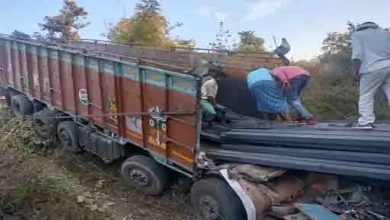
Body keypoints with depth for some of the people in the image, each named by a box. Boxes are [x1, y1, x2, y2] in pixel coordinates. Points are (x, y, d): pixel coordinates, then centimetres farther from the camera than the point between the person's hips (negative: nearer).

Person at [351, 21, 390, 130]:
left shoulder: (358, 34, 13)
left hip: (372, 69, -4)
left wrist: (357, 72, 2)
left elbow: (357, 55, 0)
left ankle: (366, 122, -5)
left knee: (366, 95, 2)